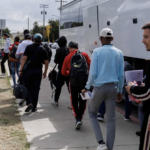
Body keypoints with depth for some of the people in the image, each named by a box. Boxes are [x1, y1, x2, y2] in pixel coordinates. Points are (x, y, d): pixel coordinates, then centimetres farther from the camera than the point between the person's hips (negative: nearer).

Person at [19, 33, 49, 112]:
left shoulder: (29, 47, -3)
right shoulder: (43, 49, 3)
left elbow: (24, 58, -10)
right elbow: (46, 62, 3)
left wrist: (21, 70, -9)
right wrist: (45, 72, 13)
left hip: (28, 70, -1)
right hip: (38, 71, 1)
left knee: (27, 87, 10)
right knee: (35, 89, 8)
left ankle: (29, 103, -9)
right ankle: (34, 107, 11)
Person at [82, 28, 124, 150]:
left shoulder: (97, 52, -6)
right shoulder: (119, 53, 5)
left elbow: (93, 73, -10)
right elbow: (121, 75, 7)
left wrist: (87, 88, 2)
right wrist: (120, 91, 15)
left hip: (99, 88, -3)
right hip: (113, 88, 3)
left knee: (92, 114, 17)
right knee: (111, 119, 9)